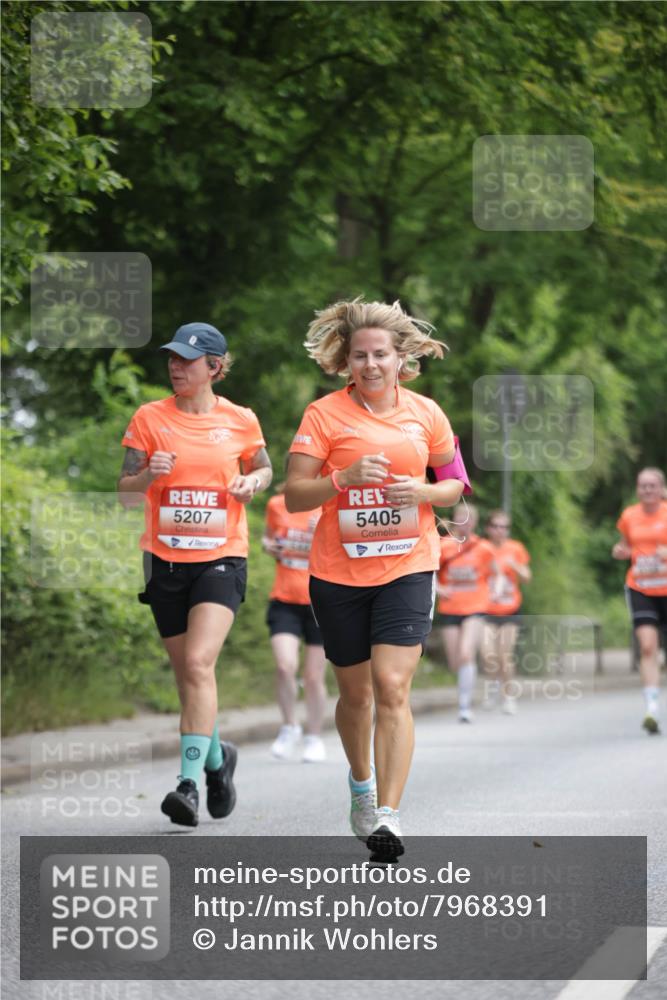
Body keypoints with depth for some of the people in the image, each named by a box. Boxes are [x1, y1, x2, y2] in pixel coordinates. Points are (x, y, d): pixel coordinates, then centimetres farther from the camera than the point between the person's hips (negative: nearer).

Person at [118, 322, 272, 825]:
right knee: (186, 671, 10)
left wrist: (252, 482, -5)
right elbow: (126, 492, 1)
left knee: (198, 662, -19)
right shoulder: (150, 418, 0)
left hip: (221, 558, -2)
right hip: (166, 558, 2)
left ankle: (189, 782, -20)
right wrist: (149, 475, -20)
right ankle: (217, 756, 36)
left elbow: (264, 469, 18)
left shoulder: (240, 421, 0)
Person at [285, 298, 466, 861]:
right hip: (339, 573, 0)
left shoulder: (425, 413, 3)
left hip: (407, 568, 0)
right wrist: (346, 477, -23)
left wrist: (423, 491, -8)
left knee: (392, 687, -14)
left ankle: (387, 815, -17)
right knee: (355, 690, 12)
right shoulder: (325, 414, -4)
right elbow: (294, 496, -7)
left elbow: (454, 485, 14)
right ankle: (362, 783, 40)